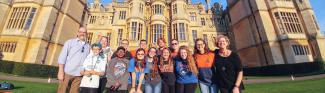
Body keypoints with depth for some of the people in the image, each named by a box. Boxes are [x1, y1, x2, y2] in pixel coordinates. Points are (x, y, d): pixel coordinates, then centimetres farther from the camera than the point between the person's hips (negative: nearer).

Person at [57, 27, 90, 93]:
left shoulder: (88, 46, 12)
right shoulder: (70, 42, 6)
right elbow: (62, 56, -1)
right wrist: (61, 71, -8)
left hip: (79, 75, 2)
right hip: (67, 72, -2)